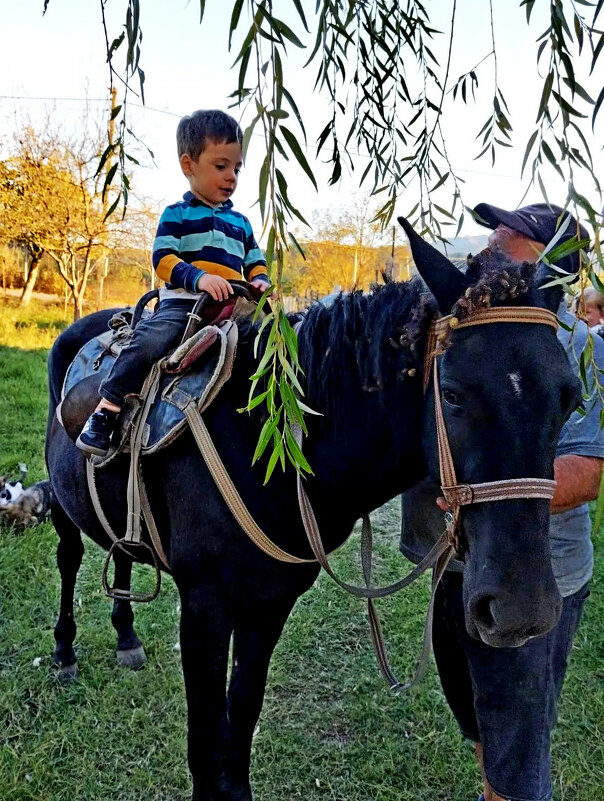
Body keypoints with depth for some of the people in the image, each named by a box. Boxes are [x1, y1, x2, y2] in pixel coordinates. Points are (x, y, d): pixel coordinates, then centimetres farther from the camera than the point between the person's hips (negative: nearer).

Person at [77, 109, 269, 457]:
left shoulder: (241, 223, 24)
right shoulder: (176, 215, 9)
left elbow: (255, 263, 24)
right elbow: (163, 259, -5)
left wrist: (260, 280, -1)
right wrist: (199, 277, -22)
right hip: (181, 302, -5)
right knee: (150, 341, -30)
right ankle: (106, 410, -23)